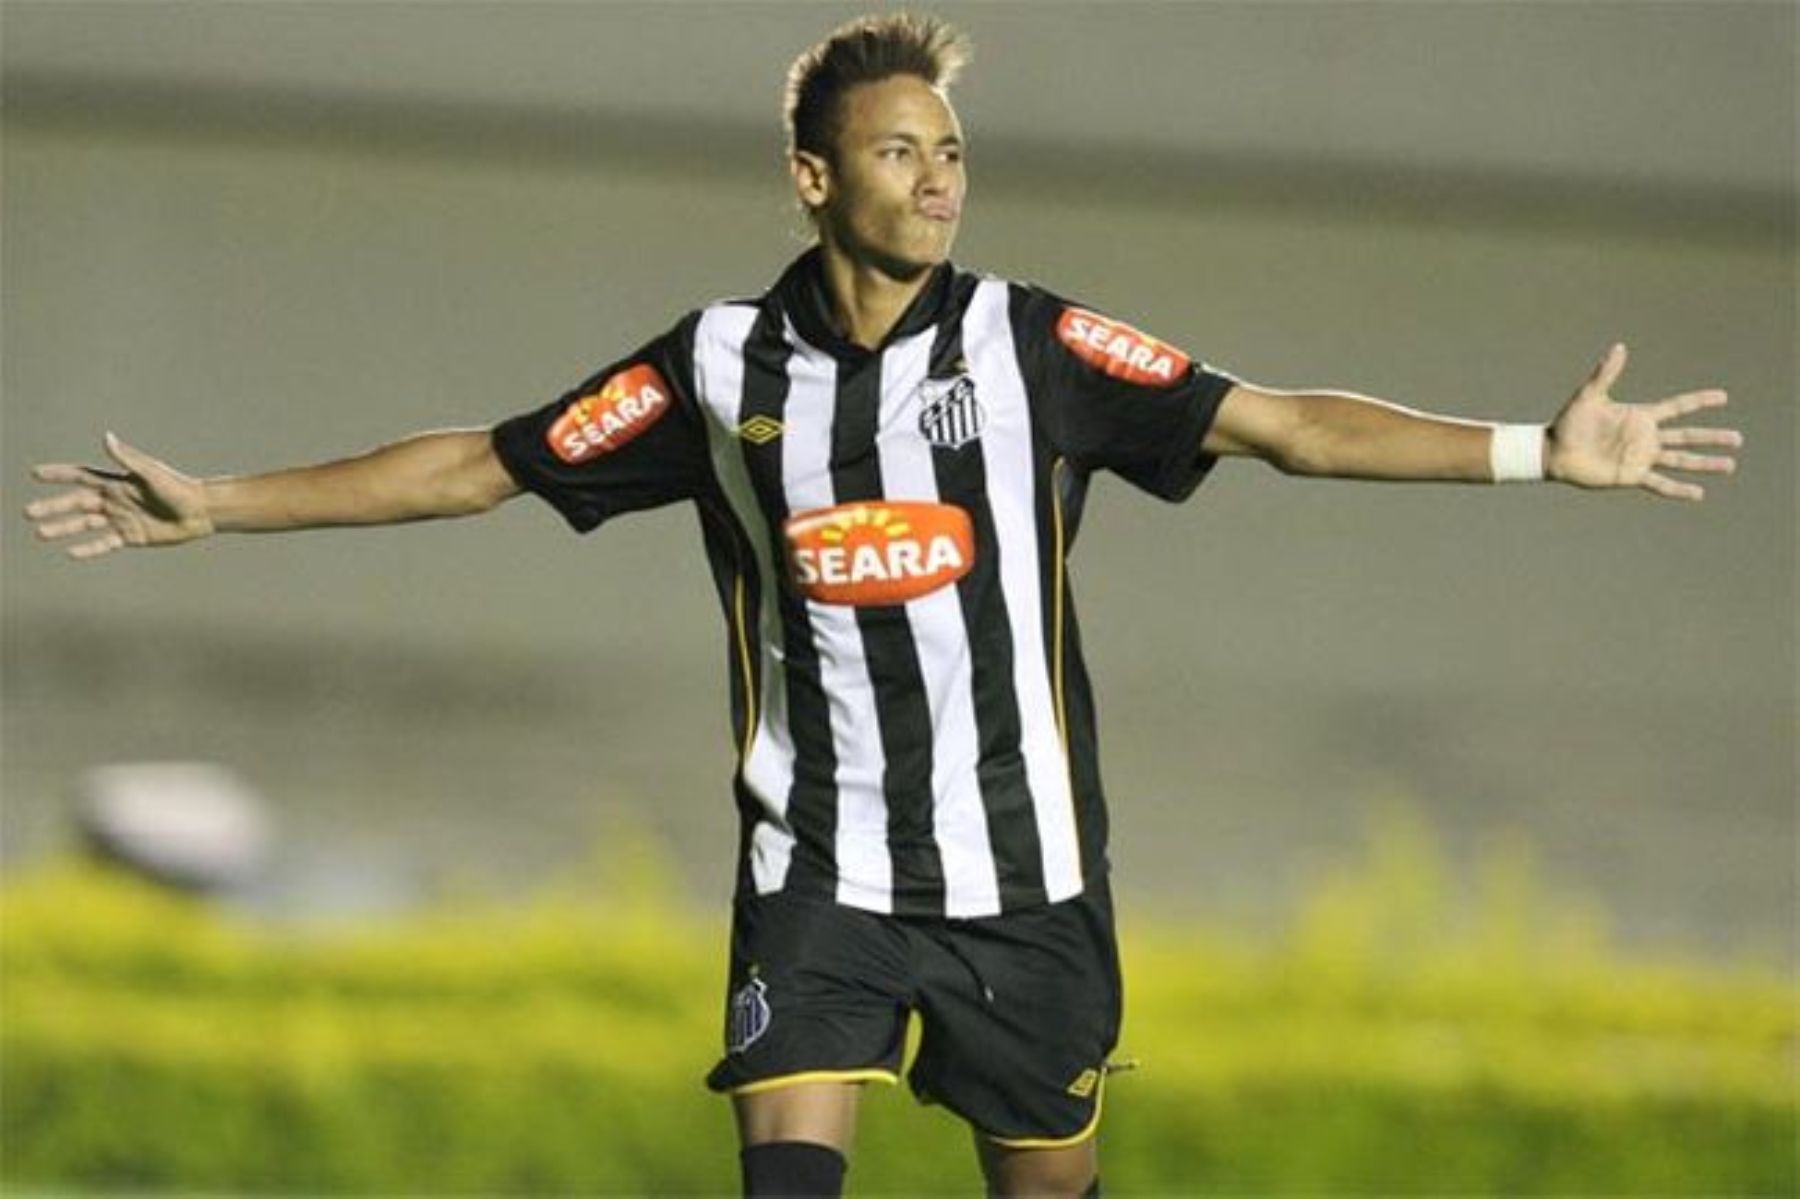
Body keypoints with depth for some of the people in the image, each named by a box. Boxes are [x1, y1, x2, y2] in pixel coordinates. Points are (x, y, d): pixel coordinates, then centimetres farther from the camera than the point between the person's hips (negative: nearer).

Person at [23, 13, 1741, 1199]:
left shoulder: (1034, 347, -4)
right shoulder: (724, 368, 0)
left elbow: (1274, 424, -8)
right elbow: (475, 468, 7)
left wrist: (1537, 451, -17)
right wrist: (211, 509, 6)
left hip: (1021, 865, 0)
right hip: (821, 869, 0)